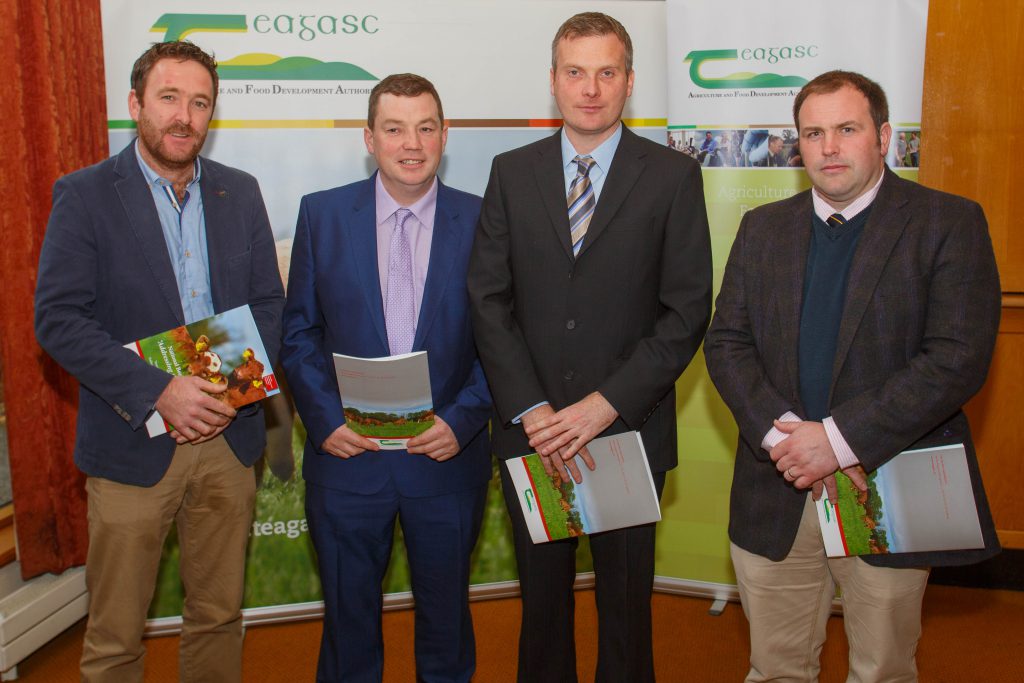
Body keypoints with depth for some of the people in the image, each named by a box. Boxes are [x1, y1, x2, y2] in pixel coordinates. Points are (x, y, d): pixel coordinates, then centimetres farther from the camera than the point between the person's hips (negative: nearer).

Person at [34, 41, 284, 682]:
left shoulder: (240, 192, 7)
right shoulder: (84, 194, -4)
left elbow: (269, 303, 8)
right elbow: (58, 319, -11)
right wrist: (159, 391, -21)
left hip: (229, 438, 3)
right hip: (133, 444, -3)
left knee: (219, 617, 16)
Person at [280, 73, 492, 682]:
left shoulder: (482, 221, -3)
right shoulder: (322, 214, -1)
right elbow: (300, 331, 3)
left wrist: (463, 419, -13)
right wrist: (325, 419, -9)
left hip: (448, 459, 0)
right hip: (346, 455, 1)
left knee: (446, 613, 18)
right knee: (348, 614, 17)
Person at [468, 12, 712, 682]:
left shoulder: (674, 176, -1)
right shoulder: (512, 173, 5)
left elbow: (688, 311, -6)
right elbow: (489, 300, 0)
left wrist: (605, 404, -15)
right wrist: (531, 411, -11)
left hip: (629, 431, -1)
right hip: (530, 431, 2)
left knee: (626, 602, 13)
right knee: (542, 596, 16)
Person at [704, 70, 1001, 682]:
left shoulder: (949, 223, -4)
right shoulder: (763, 228, 8)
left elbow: (959, 357, -14)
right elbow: (727, 342, 2)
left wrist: (839, 438, -19)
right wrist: (780, 433, -14)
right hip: (776, 494, 3)